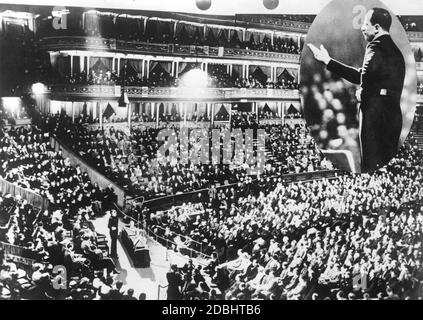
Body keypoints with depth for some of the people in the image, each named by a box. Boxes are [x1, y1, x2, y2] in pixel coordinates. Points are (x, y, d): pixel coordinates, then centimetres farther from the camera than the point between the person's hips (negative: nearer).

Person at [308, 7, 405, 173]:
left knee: (372, 165, -2)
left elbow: (366, 77, -28)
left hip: (375, 115, -9)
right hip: (394, 114, 9)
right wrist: (327, 60, 21)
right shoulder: (394, 49, 18)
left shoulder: (376, 47, -10)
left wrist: (362, 94, -6)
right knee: (388, 162, 14)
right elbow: (361, 76, 20)